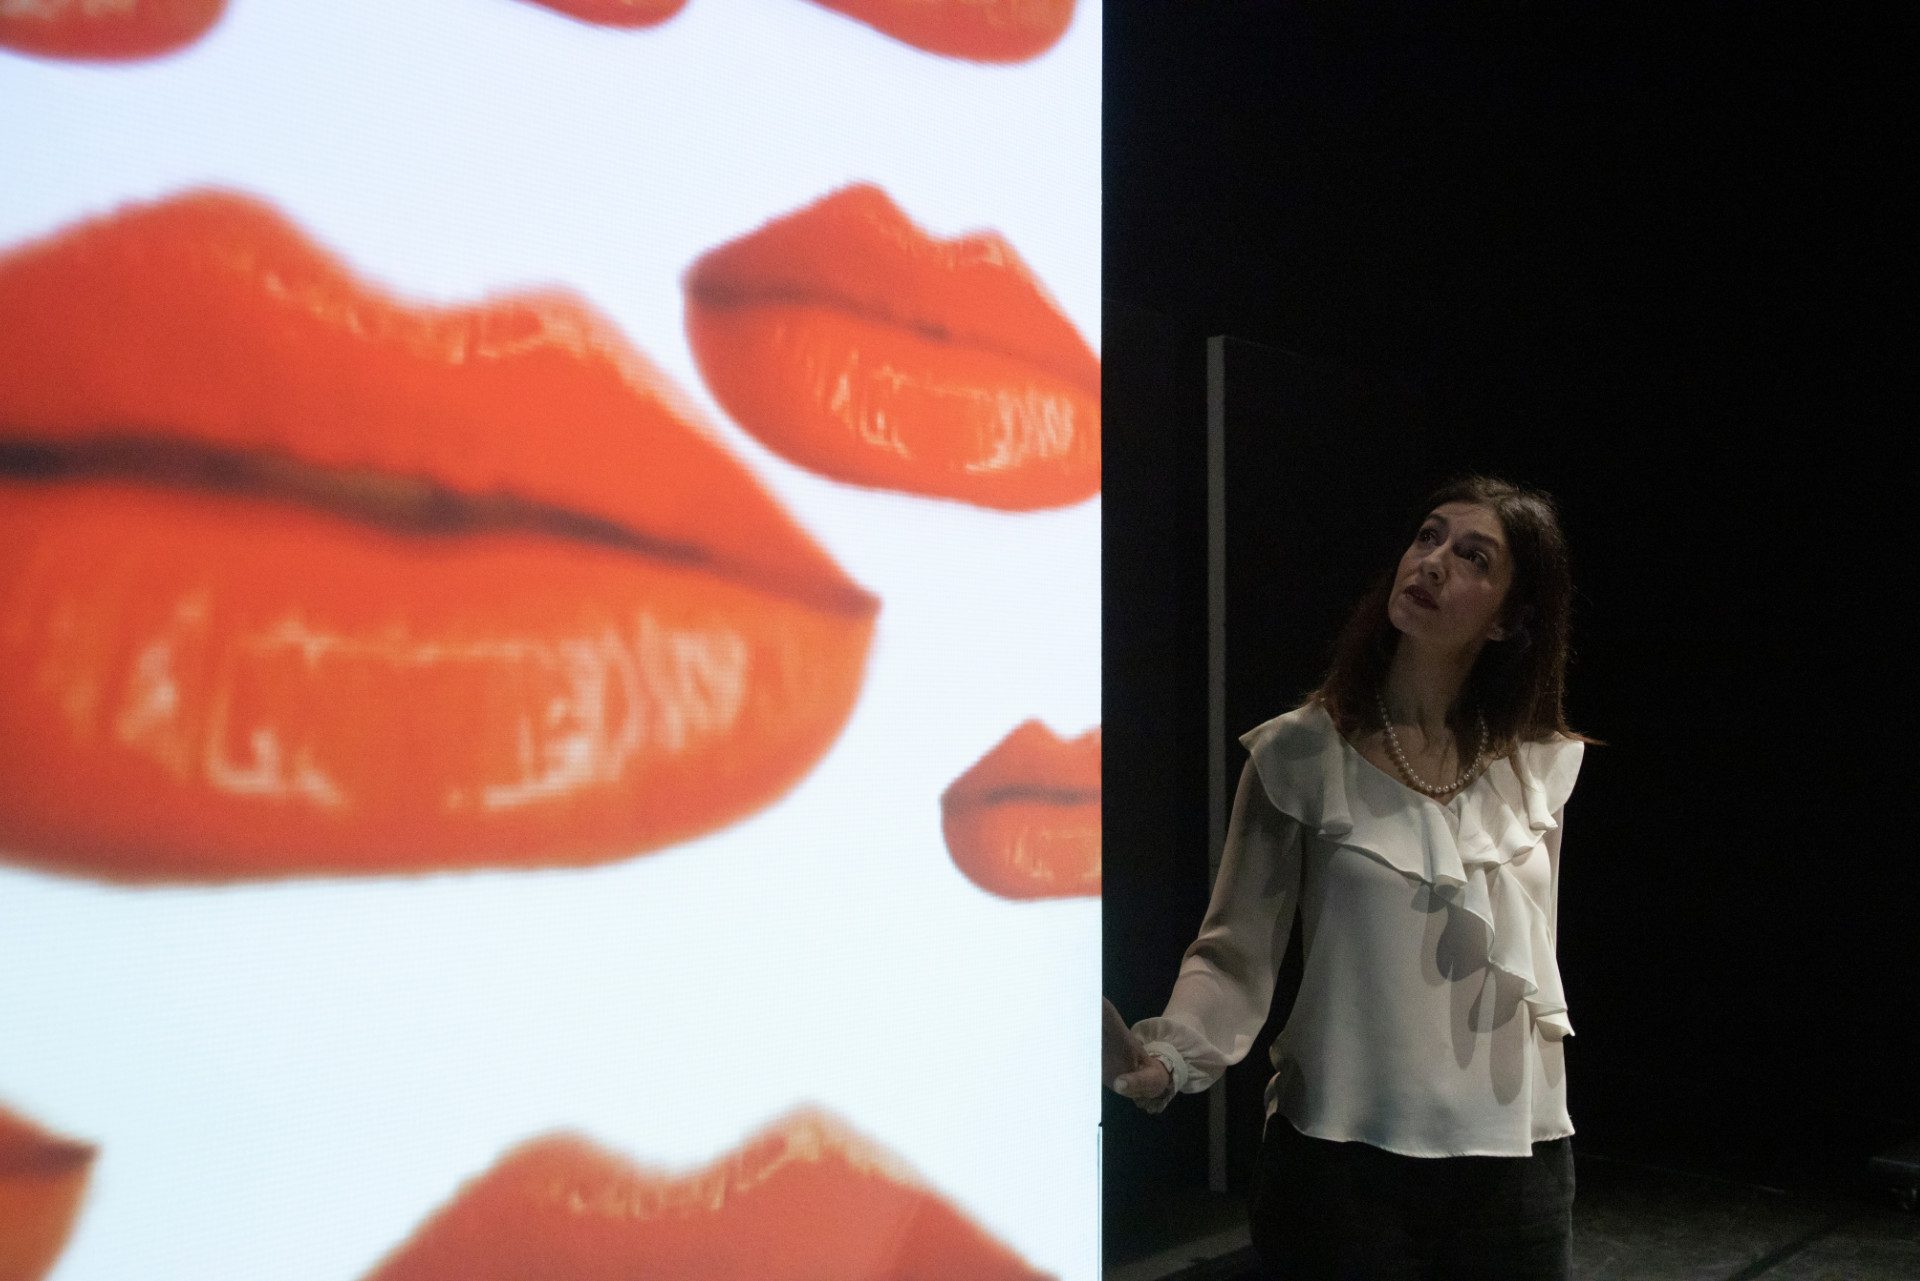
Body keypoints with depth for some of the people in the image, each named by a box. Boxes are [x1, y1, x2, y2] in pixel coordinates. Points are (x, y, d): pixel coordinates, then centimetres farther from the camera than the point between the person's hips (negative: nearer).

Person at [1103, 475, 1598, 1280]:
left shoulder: (1539, 764, 3)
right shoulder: (1301, 754, -8)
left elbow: (1532, 962, 14)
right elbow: (1236, 954, -11)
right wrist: (1167, 1060, -28)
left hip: (1513, 1161, 3)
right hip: (1342, 1160, -3)